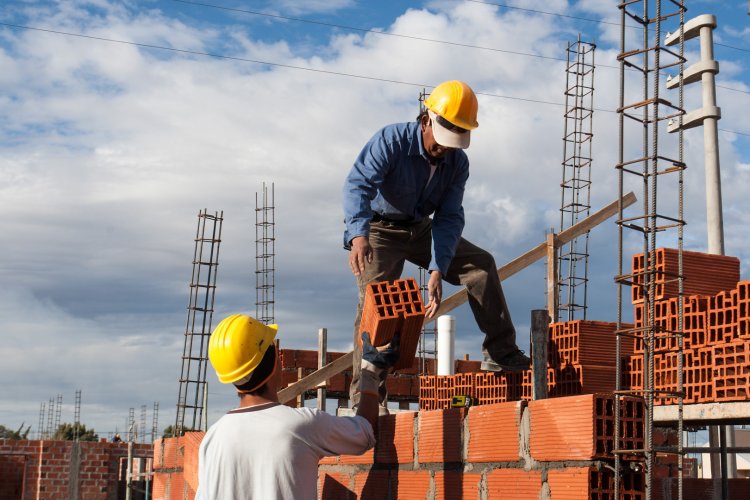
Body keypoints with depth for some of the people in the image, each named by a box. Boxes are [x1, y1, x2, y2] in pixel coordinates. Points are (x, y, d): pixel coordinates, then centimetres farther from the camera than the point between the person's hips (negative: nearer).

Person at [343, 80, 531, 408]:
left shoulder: (458, 162, -9)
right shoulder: (392, 141, -24)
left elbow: (449, 218, -12)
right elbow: (358, 183, -37)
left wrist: (437, 271, -27)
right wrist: (358, 234, -56)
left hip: (421, 229, 6)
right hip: (379, 230, -5)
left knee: (481, 264, -3)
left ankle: (500, 353, 3)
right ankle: (364, 396, -18)